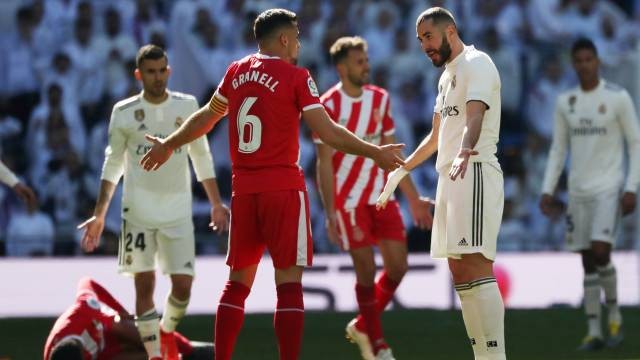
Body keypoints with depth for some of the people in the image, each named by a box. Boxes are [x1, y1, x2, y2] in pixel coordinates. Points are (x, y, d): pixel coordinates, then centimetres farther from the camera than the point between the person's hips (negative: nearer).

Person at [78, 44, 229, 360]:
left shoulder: (188, 106, 5)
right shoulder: (124, 113, 1)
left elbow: (202, 158, 13)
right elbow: (113, 165, 7)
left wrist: (216, 203, 11)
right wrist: (99, 216, 2)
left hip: (178, 212, 1)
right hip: (138, 212, -1)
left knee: (183, 284, -4)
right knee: (144, 284, -5)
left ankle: (167, 333, 23)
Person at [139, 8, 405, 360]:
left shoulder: (236, 72, 9)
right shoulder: (296, 77, -7)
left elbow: (206, 117, 21)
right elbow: (327, 132, -12)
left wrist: (169, 145, 36)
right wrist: (375, 152, -6)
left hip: (243, 189, 5)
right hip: (283, 188, -5)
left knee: (238, 279, 13)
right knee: (289, 281, -6)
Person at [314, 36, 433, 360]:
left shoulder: (380, 99, 6)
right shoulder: (328, 106, -11)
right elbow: (324, 163, -11)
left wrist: (414, 199, 11)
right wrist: (330, 213, -17)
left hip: (381, 196, 6)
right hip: (348, 199, -6)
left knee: (398, 266, 0)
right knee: (366, 270, -5)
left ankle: (362, 326, 20)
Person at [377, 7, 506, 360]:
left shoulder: (476, 63, -7)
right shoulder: (447, 75, 22)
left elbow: (475, 115, -26)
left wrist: (465, 152, -44)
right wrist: (400, 171, 36)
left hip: (474, 172, -10)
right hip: (450, 176, 10)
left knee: (476, 266, -19)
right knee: (459, 271, 8)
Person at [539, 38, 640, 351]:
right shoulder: (565, 102, 7)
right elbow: (558, 149, 13)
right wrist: (548, 190, 4)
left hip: (609, 189, -4)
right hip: (578, 191, 4)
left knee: (600, 252, -17)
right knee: (588, 261, 4)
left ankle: (614, 316, 4)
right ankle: (594, 331, 7)